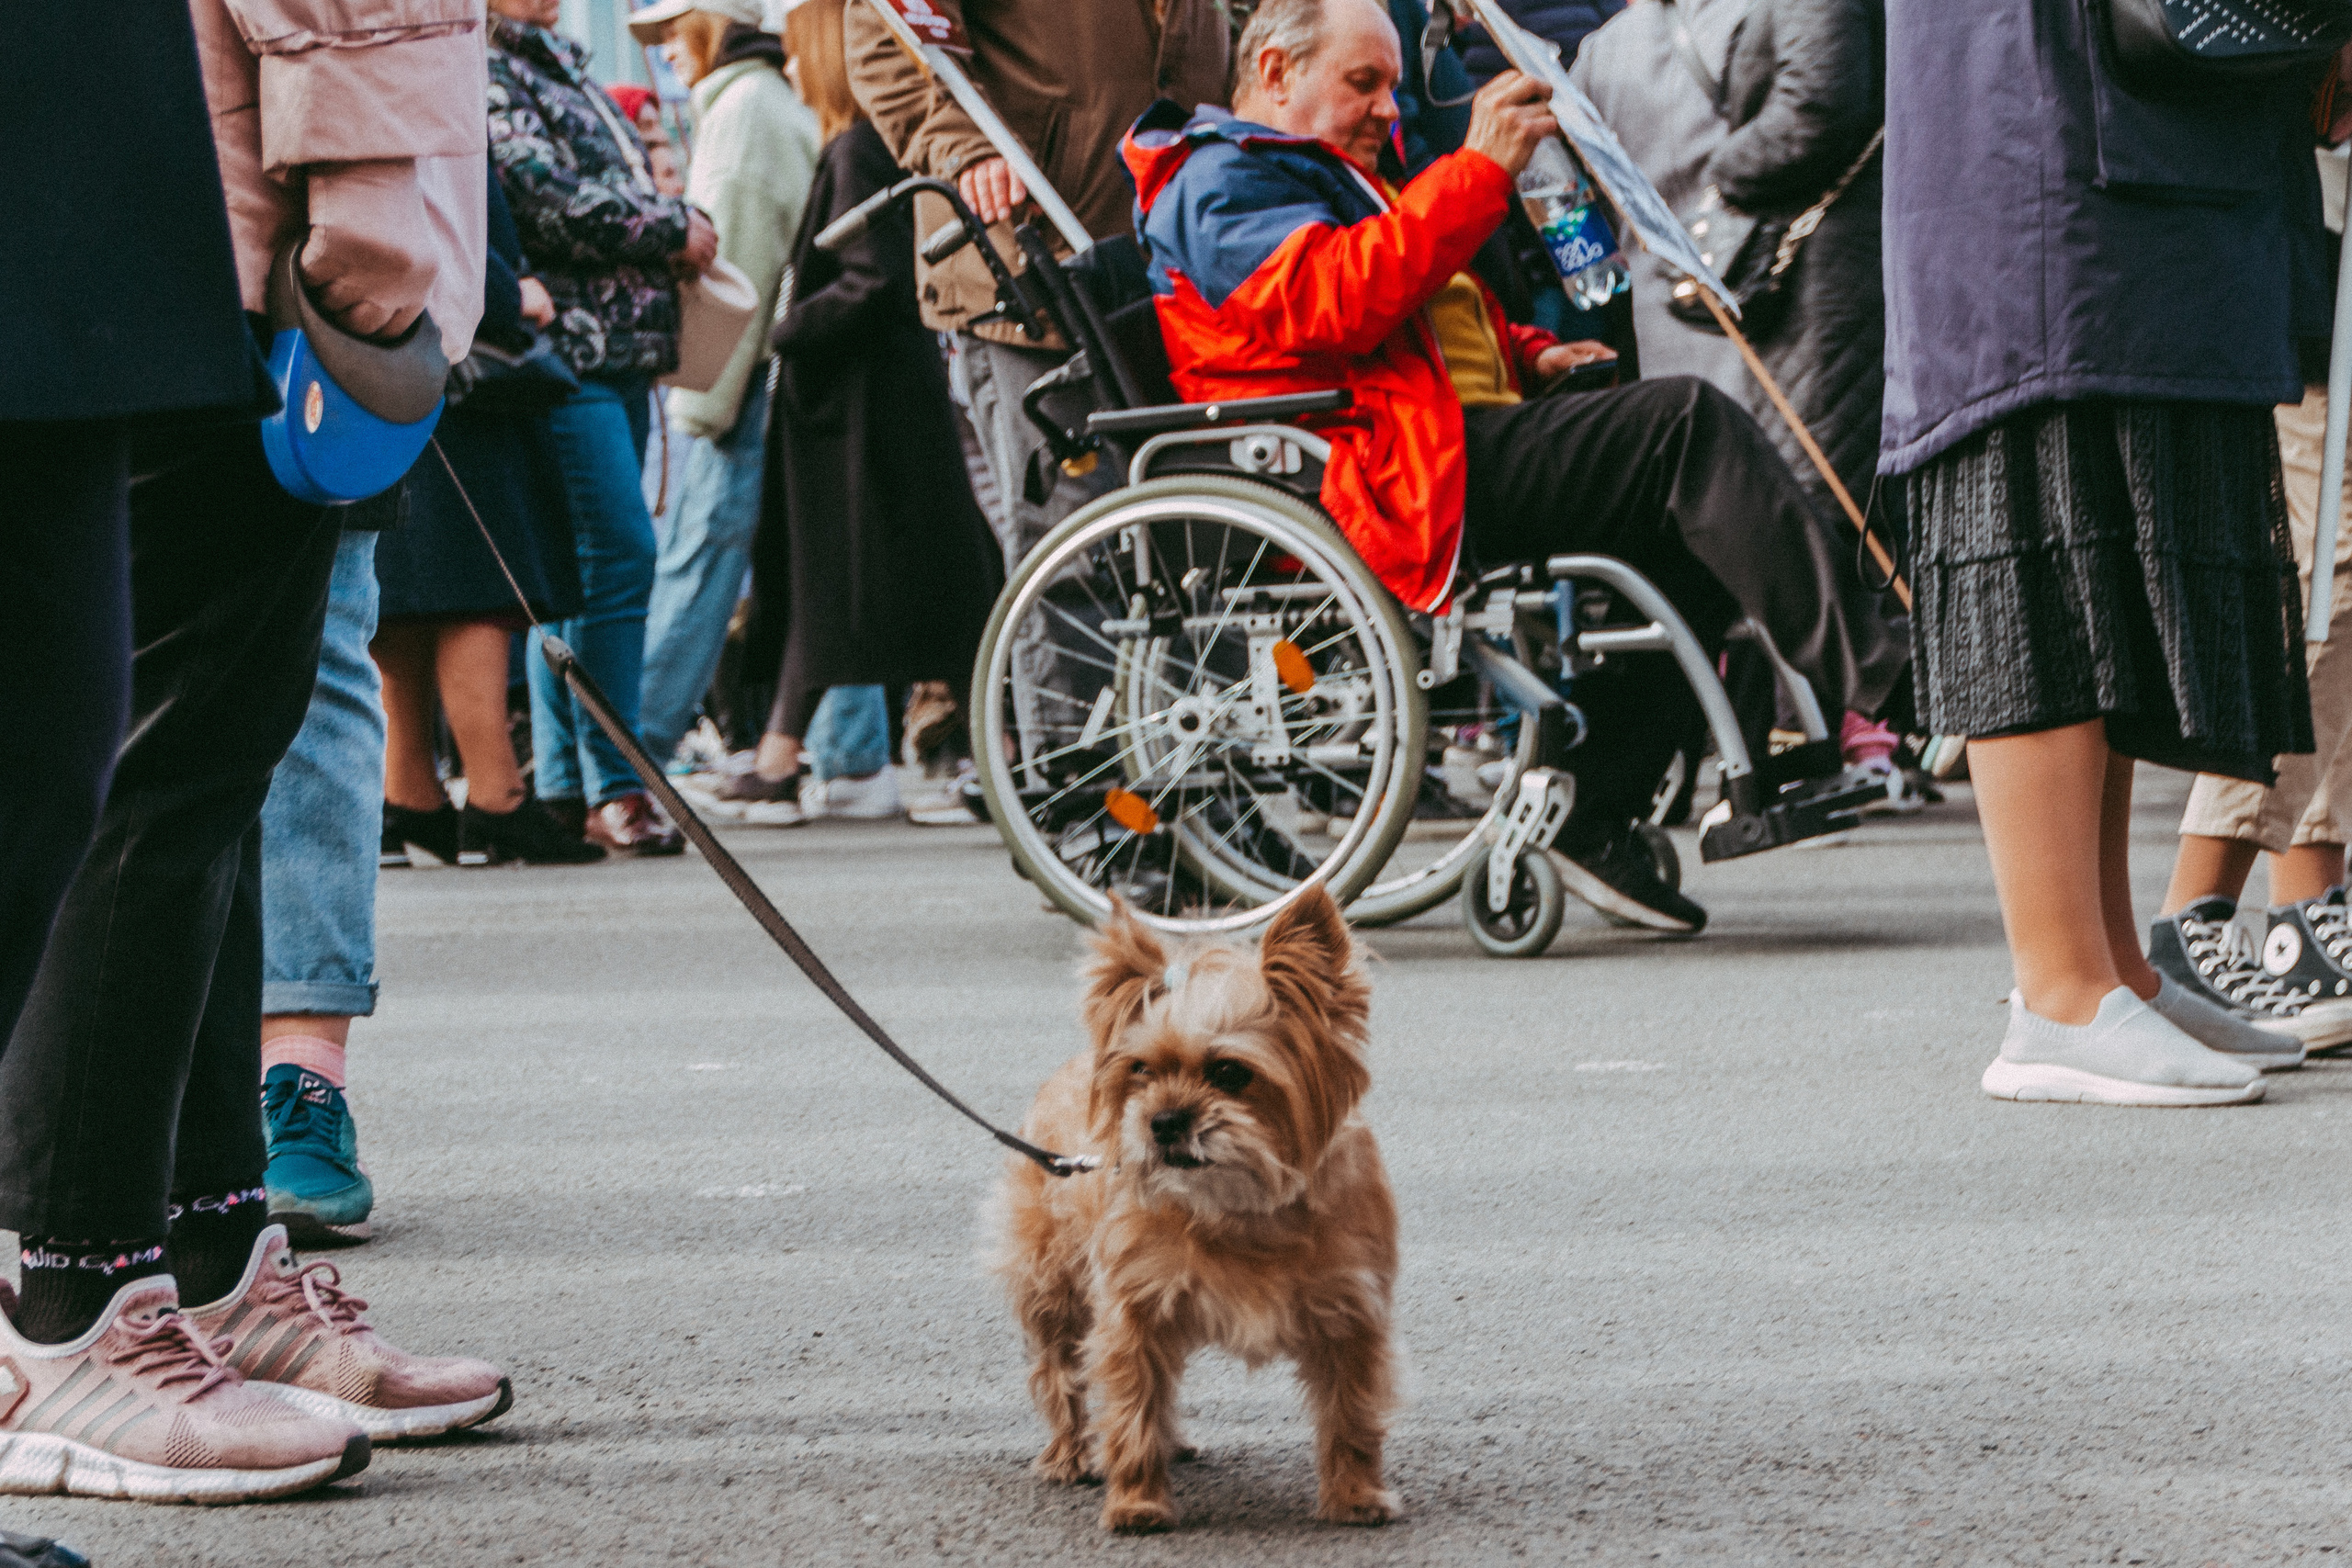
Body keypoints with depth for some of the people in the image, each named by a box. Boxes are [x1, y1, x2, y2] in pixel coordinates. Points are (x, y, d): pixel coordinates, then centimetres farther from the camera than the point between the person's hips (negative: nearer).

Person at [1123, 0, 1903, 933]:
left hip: (1454, 444, 11)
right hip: (1396, 475, -11)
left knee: (1701, 537, 1)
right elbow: (1341, 297, -21)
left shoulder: (1324, 175, 34)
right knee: (1689, 423, -21)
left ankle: (1596, 814, 0)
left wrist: (1527, 357, 19)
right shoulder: (1222, 183, -2)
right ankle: (1868, 673, -25)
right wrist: (1480, 170, -23)